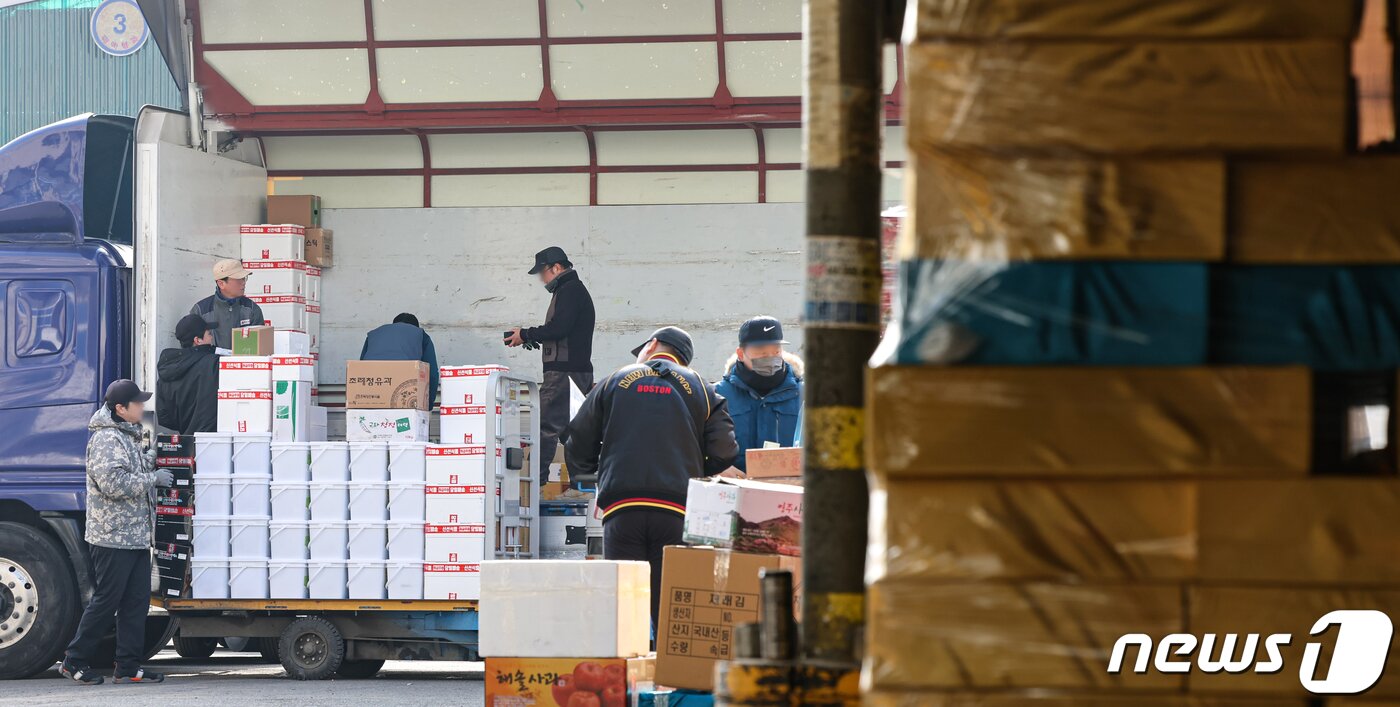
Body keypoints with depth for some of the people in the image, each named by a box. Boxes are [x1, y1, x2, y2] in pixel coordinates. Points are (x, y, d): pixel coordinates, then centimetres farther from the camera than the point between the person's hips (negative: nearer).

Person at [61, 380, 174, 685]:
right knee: (106, 600, -4)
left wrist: (151, 459, 10)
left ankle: (128, 667, 11)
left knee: (137, 600, 7)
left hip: (136, 535, 10)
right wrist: (153, 479, -17)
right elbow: (113, 483, -25)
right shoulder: (107, 438, -15)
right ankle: (74, 661, 6)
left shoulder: (128, 436, 17)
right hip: (113, 537, -10)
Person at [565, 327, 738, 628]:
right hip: (677, 510, 0)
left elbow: (577, 446, 14)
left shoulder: (616, 381, 14)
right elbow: (724, 452, 5)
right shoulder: (700, 389, 13)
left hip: (622, 510, 0)